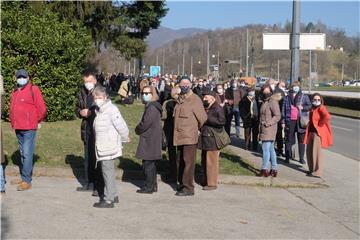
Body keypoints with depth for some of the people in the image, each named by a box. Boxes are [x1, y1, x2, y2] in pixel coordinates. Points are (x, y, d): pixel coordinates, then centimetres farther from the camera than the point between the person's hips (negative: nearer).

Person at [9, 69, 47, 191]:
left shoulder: (33, 90, -7)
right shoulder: (15, 92, 14)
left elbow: (42, 109, -9)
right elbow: (12, 108, 21)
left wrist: (37, 121, 2)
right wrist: (13, 123, 16)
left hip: (29, 128, -7)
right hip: (18, 128, 7)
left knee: (27, 154, -9)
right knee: (22, 154, 15)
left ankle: (27, 181, -7)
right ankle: (23, 177, 24)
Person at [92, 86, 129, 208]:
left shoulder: (111, 110, -16)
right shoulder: (99, 111, 13)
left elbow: (122, 127, -18)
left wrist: (124, 139, -3)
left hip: (109, 148, -9)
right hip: (102, 147, 9)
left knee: (107, 172, -4)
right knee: (108, 171, 18)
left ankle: (108, 200, 1)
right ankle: (113, 195, 31)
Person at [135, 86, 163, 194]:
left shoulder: (152, 108, -17)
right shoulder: (150, 106, 15)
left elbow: (145, 124, -21)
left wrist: (137, 130, -4)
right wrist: (139, 129, 6)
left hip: (150, 139, -10)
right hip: (152, 138, 10)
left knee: (148, 163, -5)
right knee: (151, 164, 16)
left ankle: (149, 187, 0)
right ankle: (153, 185, 23)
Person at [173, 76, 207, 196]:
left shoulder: (195, 100, -9)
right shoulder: (179, 99, 13)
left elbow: (203, 118, -5)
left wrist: (198, 129, 8)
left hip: (190, 137, -7)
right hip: (179, 136, 7)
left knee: (188, 162, -5)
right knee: (180, 161, 14)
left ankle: (188, 188, 0)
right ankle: (182, 184, 25)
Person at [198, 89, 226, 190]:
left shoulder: (218, 108, -9)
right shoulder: (204, 108, 16)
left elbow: (222, 121, -21)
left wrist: (207, 119, -18)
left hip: (212, 139, -9)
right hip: (204, 138, 9)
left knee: (211, 161, -4)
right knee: (204, 161, 14)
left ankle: (212, 183, 3)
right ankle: (206, 181, 26)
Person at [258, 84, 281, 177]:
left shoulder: (273, 102, -13)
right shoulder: (265, 102, 15)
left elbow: (277, 116, -19)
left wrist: (267, 123, -20)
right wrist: (261, 124, 16)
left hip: (269, 129, -9)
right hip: (264, 129, 10)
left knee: (266, 149, -8)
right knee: (271, 149, 13)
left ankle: (265, 169, -3)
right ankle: (274, 169, 19)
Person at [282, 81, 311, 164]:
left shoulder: (304, 97, 6)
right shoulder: (287, 98, 9)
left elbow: (310, 106, 5)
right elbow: (283, 110, 9)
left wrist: (303, 107, -14)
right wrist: (283, 121, 4)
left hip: (301, 121, 0)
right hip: (290, 121, 0)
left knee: (301, 140, 4)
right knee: (288, 139, 2)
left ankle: (301, 158, 12)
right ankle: (287, 157, 10)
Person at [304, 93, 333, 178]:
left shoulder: (321, 108, -12)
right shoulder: (312, 109, 13)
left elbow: (327, 117, -30)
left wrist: (320, 124, -18)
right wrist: (309, 127, 13)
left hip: (318, 132, -9)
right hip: (311, 132, 9)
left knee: (316, 152, -6)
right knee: (309, 151, 13)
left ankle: (318, 172, 1)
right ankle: (312, 169, 25)